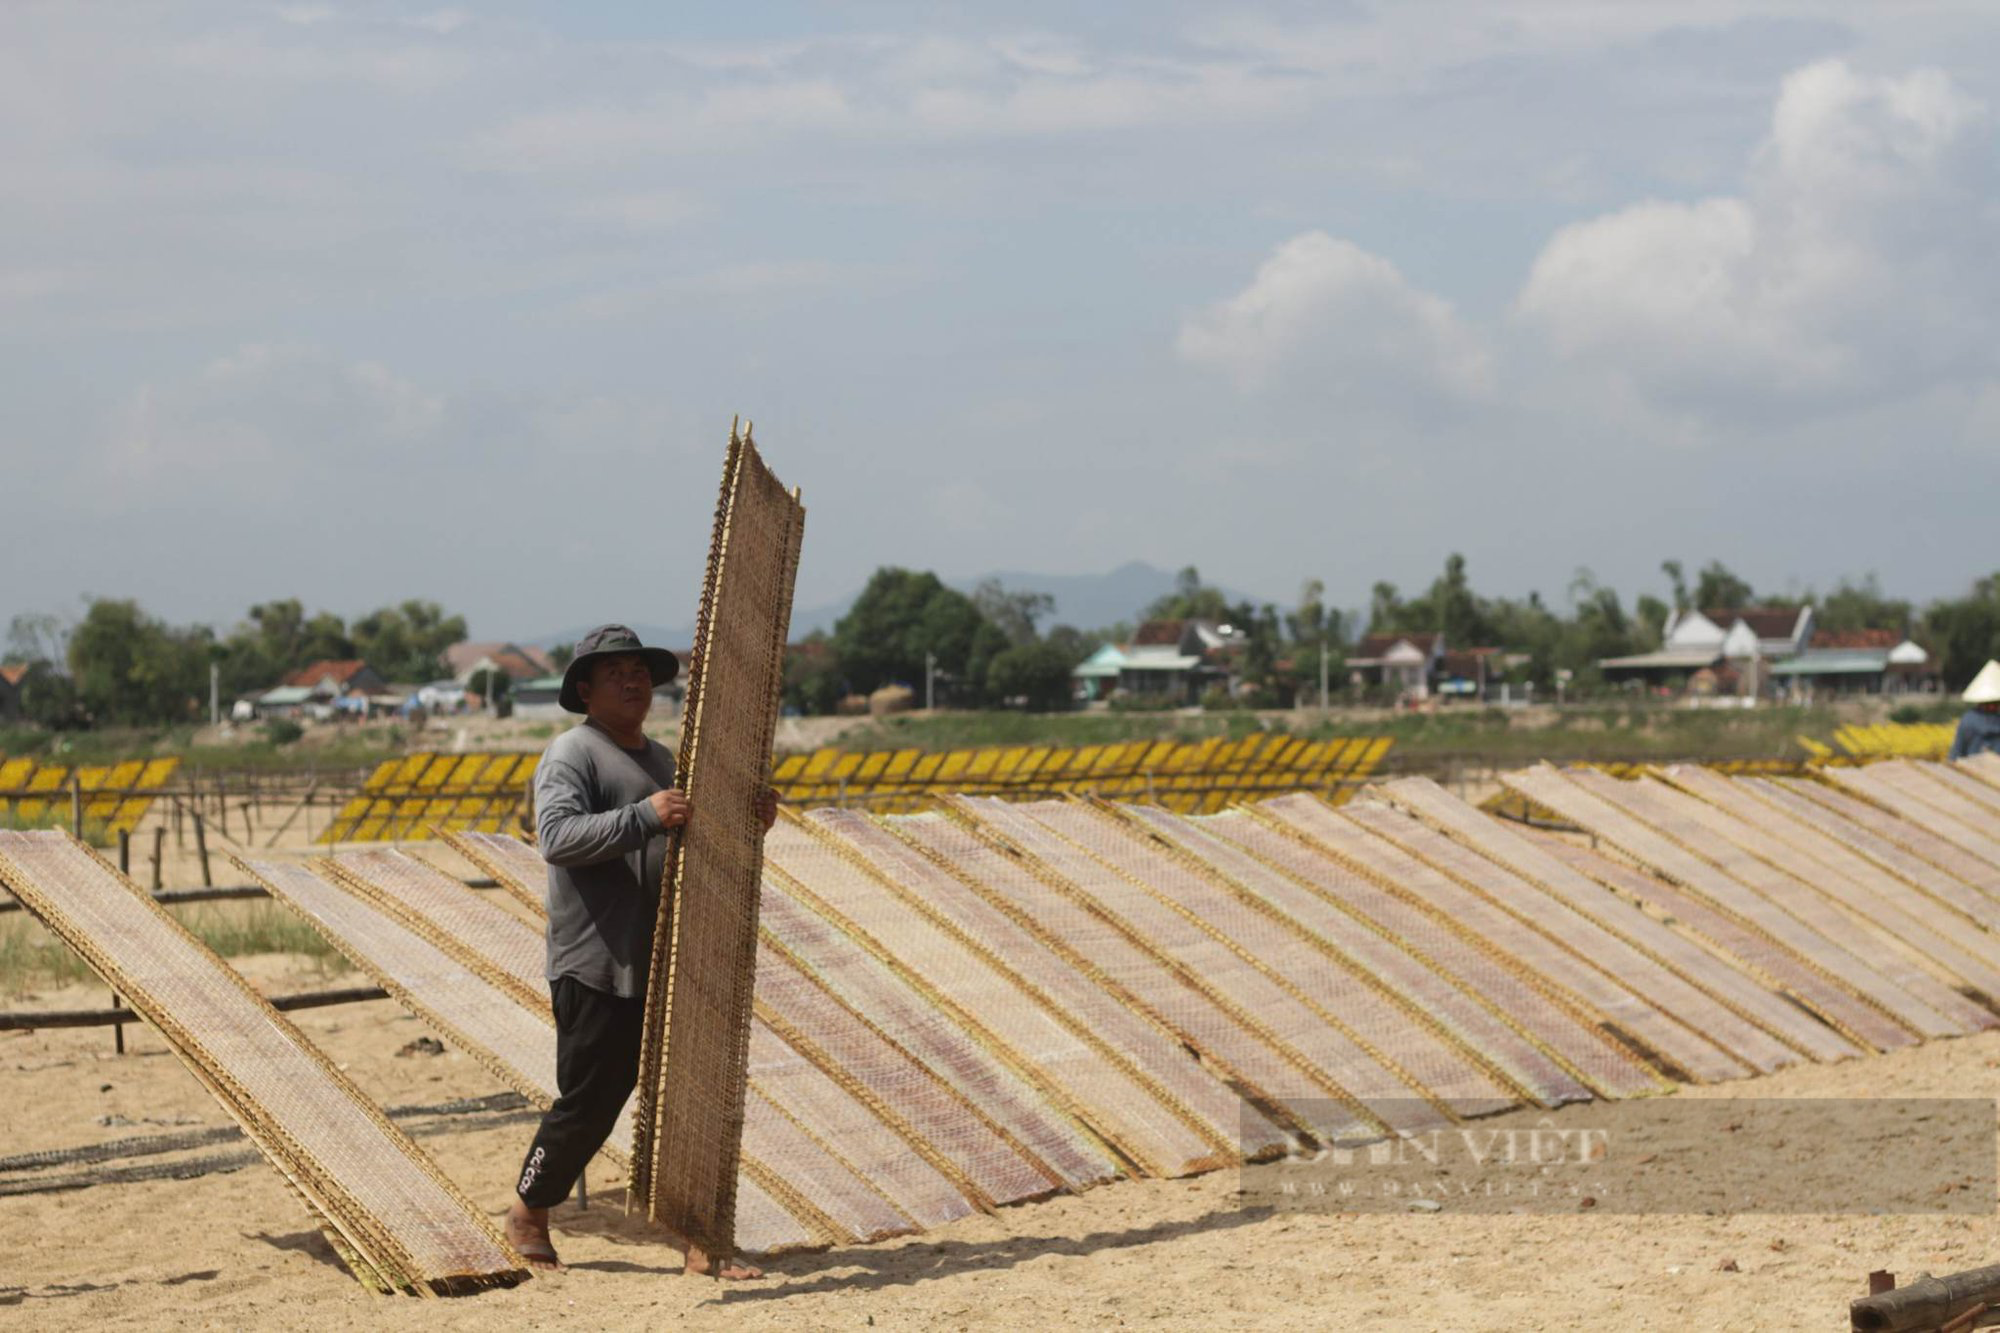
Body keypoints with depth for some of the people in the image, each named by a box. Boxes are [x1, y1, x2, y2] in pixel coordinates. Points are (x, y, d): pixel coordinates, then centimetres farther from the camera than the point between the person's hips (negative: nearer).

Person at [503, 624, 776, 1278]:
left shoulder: (662, 760, 20)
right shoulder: (570, 755, -7)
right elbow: (557, 836, -23)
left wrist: (752, 823, 5)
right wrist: (643, 817, -33)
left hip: (666, 971, 7)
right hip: (596, 972, -7)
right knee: (588, 1104, -1)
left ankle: (702, 1243, 7)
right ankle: (528, 1213, 21)